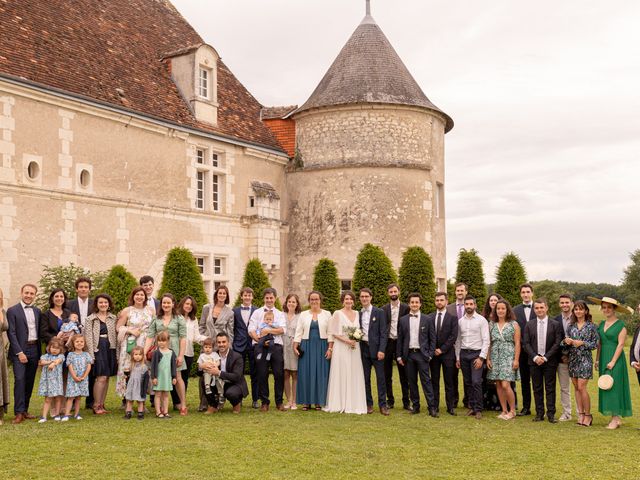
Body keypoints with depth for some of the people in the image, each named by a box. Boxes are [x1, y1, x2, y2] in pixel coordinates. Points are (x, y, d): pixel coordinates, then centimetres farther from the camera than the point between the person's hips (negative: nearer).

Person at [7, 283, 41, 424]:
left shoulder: (37, 311, 13)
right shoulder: (12, 310, -3)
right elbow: (11, 333, -8)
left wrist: (40, 353, 8)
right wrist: (19, 352, -14)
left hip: (34, 350, 5)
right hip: (20, 350, -5)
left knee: (30, 381, 8)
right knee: (19, 379, -13)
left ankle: (25, 410, 16)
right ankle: (19, 412, -10)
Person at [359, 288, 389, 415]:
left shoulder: (379, 312, -1)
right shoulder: (358, 314, 10)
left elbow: (383, 332, -5)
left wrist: (381, 350, -12)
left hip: (376, 348, -3)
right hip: (363, 348, 3)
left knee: (380, 377, -2)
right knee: (365, 378, 6)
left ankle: (383, 405, 3)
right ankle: (368, 404, 15)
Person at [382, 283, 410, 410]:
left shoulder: (406, 308, 1)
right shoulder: (383, 309, 6)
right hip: (387, 343, 2)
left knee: (404, 374, 2)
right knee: (387, 375, 8)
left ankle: (406, 402, 8)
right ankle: (390, 400, 18)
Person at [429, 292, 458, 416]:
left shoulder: (452, 317, 0)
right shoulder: (430, 317, 8)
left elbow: (453, 336, -6)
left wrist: (442, 349, -11)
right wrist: (432, 349, -5)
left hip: (447, 353, -2)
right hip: (433, 353, 2)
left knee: (449, 381, 2)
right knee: (434, 381, 5)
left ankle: (450, 406, 7)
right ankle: (435, 406, 10)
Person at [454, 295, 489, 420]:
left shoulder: (481, 320, -4)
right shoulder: (460, 321, 9)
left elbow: (486, 340, -7)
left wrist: (481, 357, -13)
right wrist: (457, 357, 11)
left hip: (476, 353, -4)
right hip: (463, 354, 4)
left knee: (476, 382, -11)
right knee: (467, 382, 8)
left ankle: (478, 409, -4)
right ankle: (471, 407, 18)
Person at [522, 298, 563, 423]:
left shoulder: (555, 324, 0)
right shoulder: (529, 325, 7)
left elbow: (557, 343, -5)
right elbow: (526, 343, 3)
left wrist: (546, 357, -11)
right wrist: (535, 357, -10)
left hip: (550, 361, -2)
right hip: (534, 361, 2)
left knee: (550, 388, 1)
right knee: (537, 388, 6)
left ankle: (551, 414, 6)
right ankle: (539, 413, 12)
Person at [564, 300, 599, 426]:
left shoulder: (591, 326, -2)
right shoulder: (571, 326, 9)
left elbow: (596, 344, -3)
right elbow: (567, 341, 15)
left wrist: (582, 343, -16)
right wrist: (567, 341, -8)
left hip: (585, 359, -5)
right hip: (572, 358, 5)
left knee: (581, 387, -10)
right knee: (576, 388, 6)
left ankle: (588, 415, 3)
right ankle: (581, 414, 14)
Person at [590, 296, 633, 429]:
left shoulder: (620, 325, -7)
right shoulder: (602, 324, 13)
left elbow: (621, 344, -12)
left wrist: (613, 361, -17)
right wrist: (597, 360, 10)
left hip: (615, 359, -7)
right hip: (603, 359, 7)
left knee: (614, 386, -8)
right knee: (605, 387, 5)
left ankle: (615, 418, -4)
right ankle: (616, 418, 11)